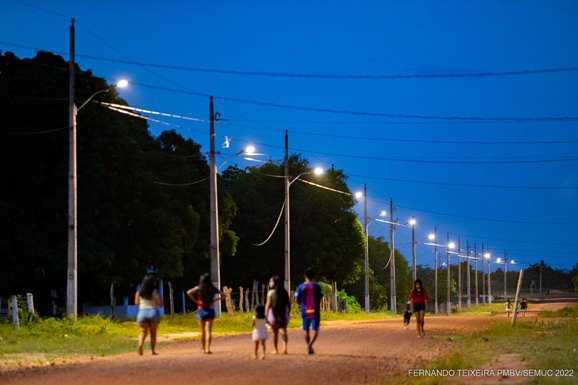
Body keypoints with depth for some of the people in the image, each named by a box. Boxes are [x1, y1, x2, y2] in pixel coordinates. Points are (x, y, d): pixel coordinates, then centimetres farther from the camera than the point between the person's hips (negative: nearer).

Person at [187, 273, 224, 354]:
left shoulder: (198, 288, -3)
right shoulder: (212, 289, 0)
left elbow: (188, 292, -16)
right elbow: (223, 295, 4)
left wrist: (195, 300, -6)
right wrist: (215, 300, 4)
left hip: (201, 310, 0)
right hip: (210, 310, 0)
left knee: (203, 331, 12)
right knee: (208, 330, -4)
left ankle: (203, 348, 20)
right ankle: (207, 348, -16)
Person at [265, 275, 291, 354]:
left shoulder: (271, 292, -7)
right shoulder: (284, 292, 4)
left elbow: (268, 305, -10)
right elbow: (289, 304, 5)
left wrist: (266, 315, -7)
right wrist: (288, 313, 16)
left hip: (273, 313, -2)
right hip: (283, 314, 2)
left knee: (275, 333, 10)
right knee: (284, 331, 11)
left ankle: (276, 350, 15)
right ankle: (285, 347, -9)